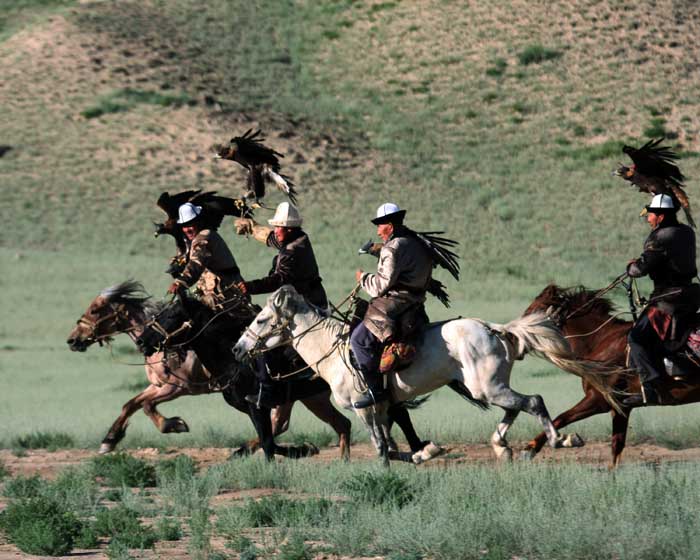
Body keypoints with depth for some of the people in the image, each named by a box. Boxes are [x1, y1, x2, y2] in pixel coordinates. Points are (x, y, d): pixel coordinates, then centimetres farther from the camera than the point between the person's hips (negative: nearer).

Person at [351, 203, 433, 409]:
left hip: (394, 305, -11)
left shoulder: (394, 248, -13)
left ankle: (376, 389, -20)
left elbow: (382, 284, -17)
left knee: (359, 339, -15)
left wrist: (363, 278, 1)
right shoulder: (416, 244, 18)